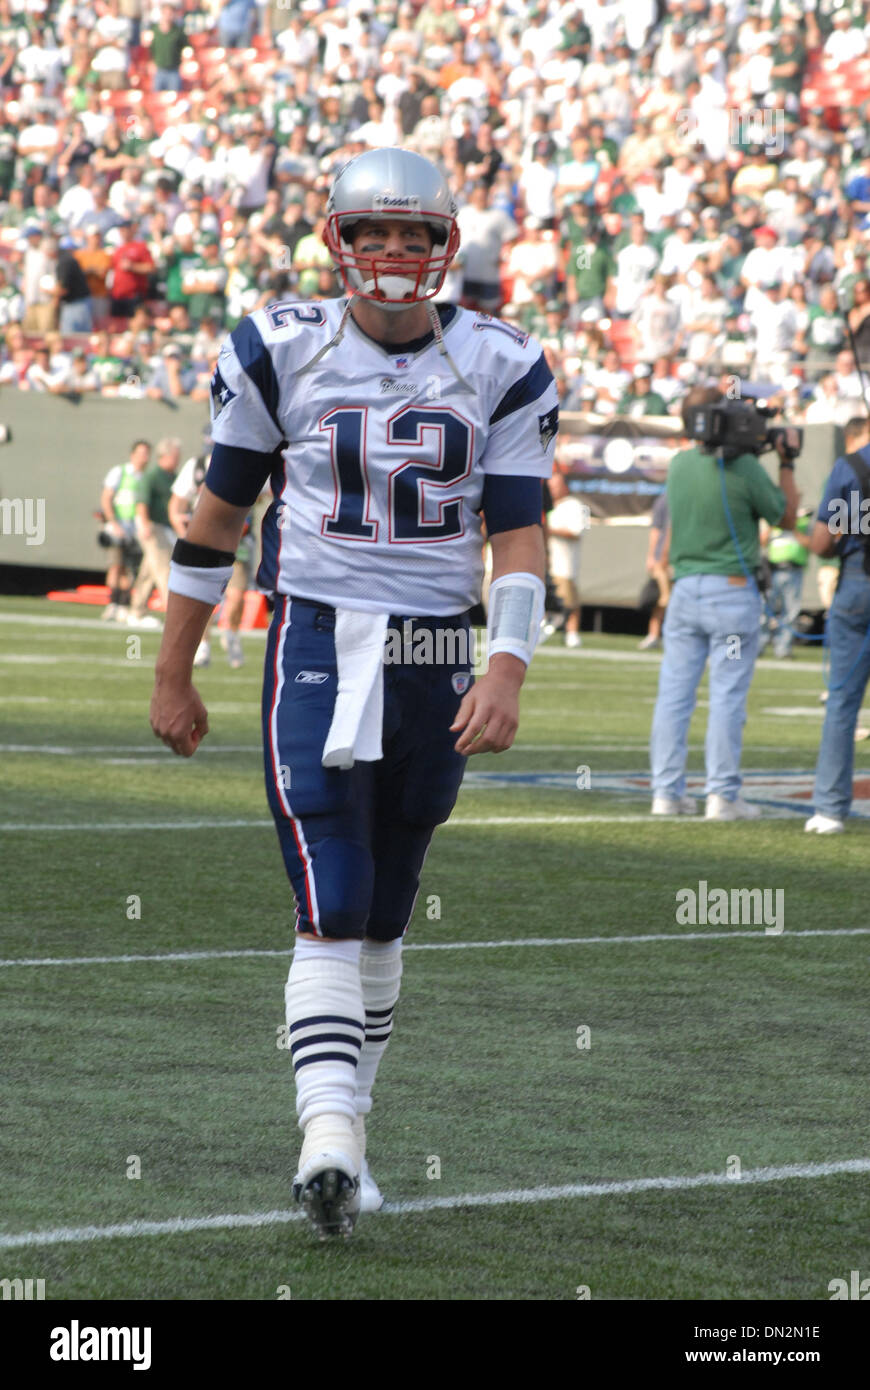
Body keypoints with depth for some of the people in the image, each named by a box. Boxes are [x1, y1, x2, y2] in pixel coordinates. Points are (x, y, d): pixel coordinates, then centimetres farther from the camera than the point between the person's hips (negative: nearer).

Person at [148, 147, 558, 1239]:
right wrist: (173, 677, 9)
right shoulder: (279, 353, 0)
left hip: (435, 658, 2)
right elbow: (217, 519, 7)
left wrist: (507, 672, -14)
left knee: (382, 914, 10)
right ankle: (329, 1138, -22)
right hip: (317, 645, -2)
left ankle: (341, 1131, 20)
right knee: (332, 910, -14)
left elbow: (519, 535, 1)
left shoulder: (499, 369, 3)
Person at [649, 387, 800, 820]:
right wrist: (787, 462, 8)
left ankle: (666, 792, 5)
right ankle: (722, 795, -3)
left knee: (674, 693, 6)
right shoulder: (743, 467, -11)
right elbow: (786, 517, 2)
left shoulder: (679, 464, 5)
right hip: (733, 590, -5)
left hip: (685, 588, 5)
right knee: (727, 697, -2)